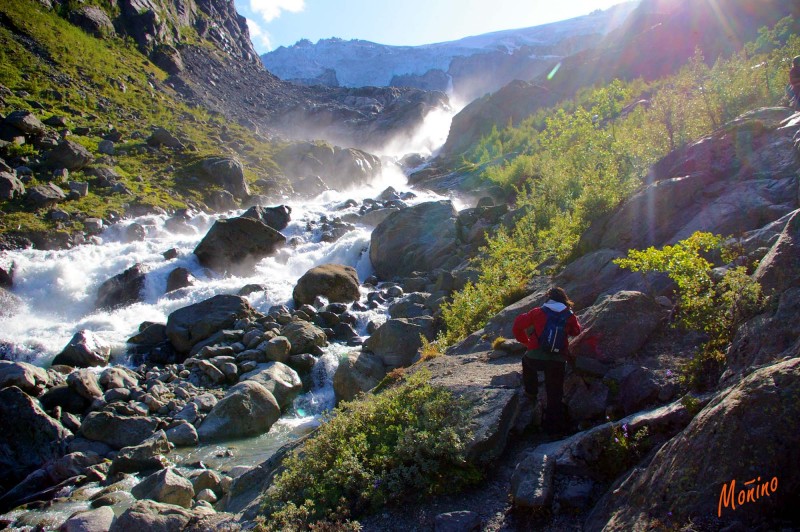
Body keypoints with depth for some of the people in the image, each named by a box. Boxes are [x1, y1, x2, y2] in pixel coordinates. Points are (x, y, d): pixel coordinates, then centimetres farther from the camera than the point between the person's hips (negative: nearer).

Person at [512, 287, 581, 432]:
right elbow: (576, 332, 21)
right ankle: (555, 424, 17)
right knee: (555, 394, 12)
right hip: (559, 361, 1)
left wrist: (525, 341, 15)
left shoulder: (539, 312, 4)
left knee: (527, 360, 34)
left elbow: (518, 324, 3)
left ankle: (531, 392, 32)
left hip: (536, 358, -1)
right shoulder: (569, 316, 7)